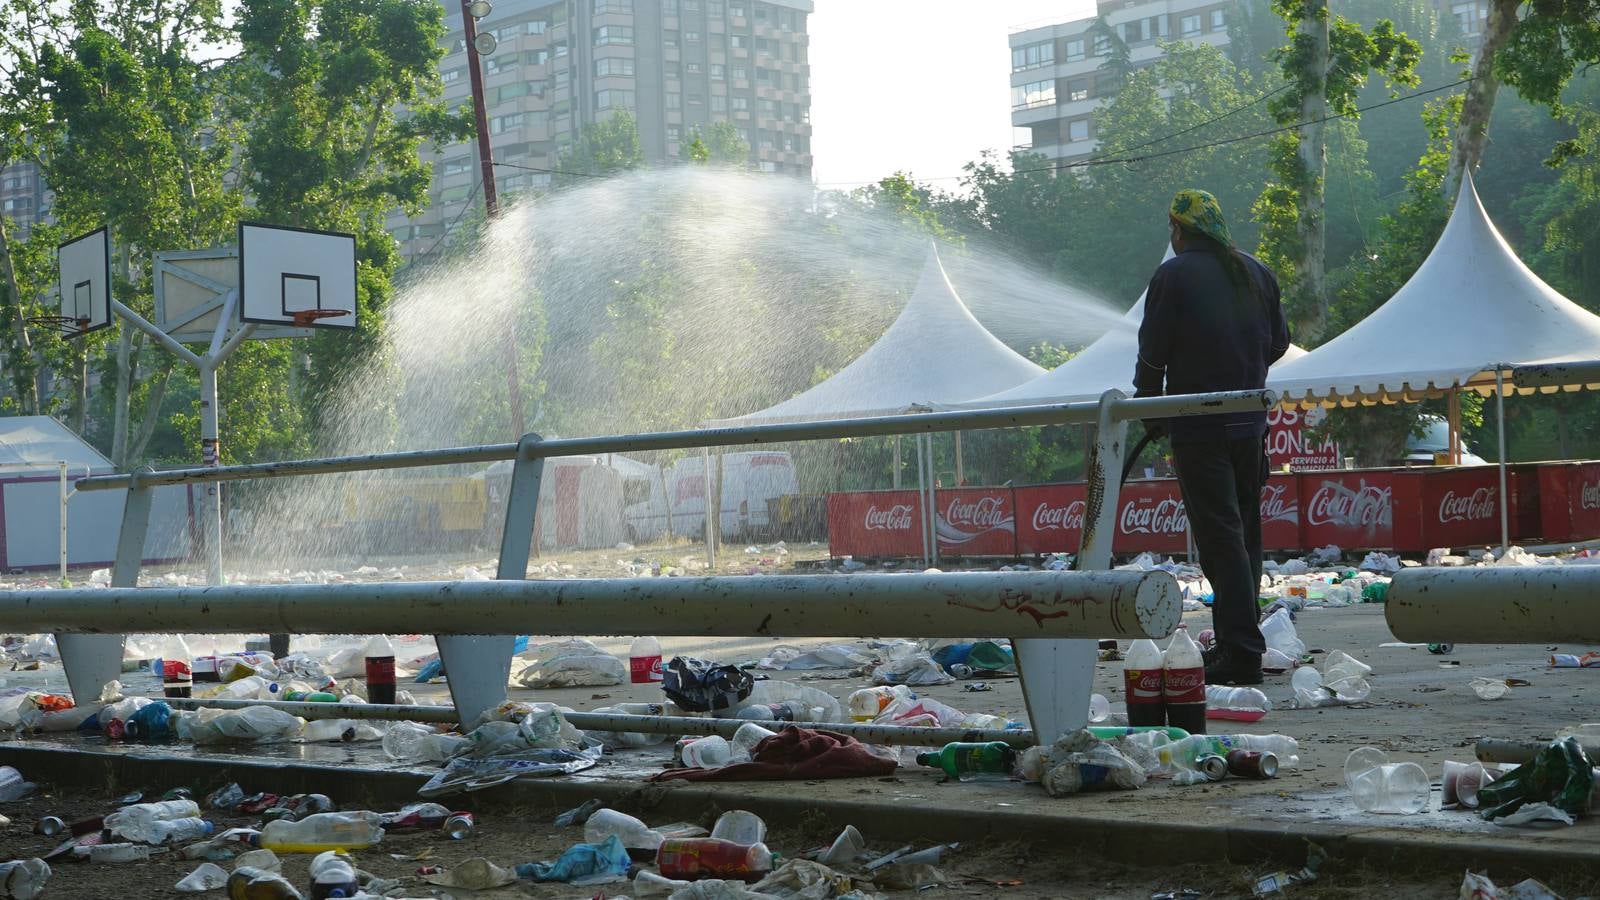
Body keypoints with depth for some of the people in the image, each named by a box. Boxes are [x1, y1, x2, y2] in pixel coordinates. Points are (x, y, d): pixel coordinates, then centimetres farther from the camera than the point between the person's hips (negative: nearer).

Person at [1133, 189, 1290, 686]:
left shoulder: (1173, 275, -9)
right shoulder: (1256, 272, 9)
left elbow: (1153, 351, -8)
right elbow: (1278, 342, 16)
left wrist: (1148, 405, 8)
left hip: (1199, 426, -6)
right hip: (1250, 422, 6)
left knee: (1220, 536, -7)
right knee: (1245, 532, 15)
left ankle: (1241, 650, -10)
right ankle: (1239, 640, 22)